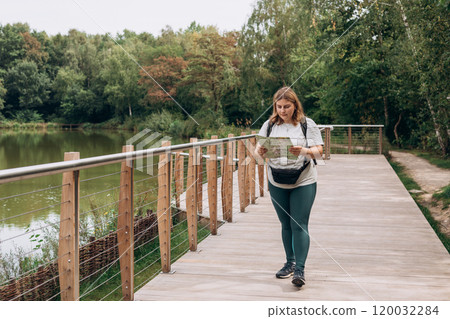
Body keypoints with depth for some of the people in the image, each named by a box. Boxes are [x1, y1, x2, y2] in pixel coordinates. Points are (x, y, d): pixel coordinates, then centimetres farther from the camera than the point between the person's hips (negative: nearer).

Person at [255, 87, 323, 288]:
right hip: (277, 183, 3)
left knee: (299, 225, -7)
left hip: (303, 182, -3)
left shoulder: (307, 124, -4)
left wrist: (304, 151, -27)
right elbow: (258, 149, 5)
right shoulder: (270, 125, 4)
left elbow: (319, 150, -7)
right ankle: (290, 262, 27)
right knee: (286, 225, 13)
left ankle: (300, 269, -5)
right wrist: (260, 151, -19)